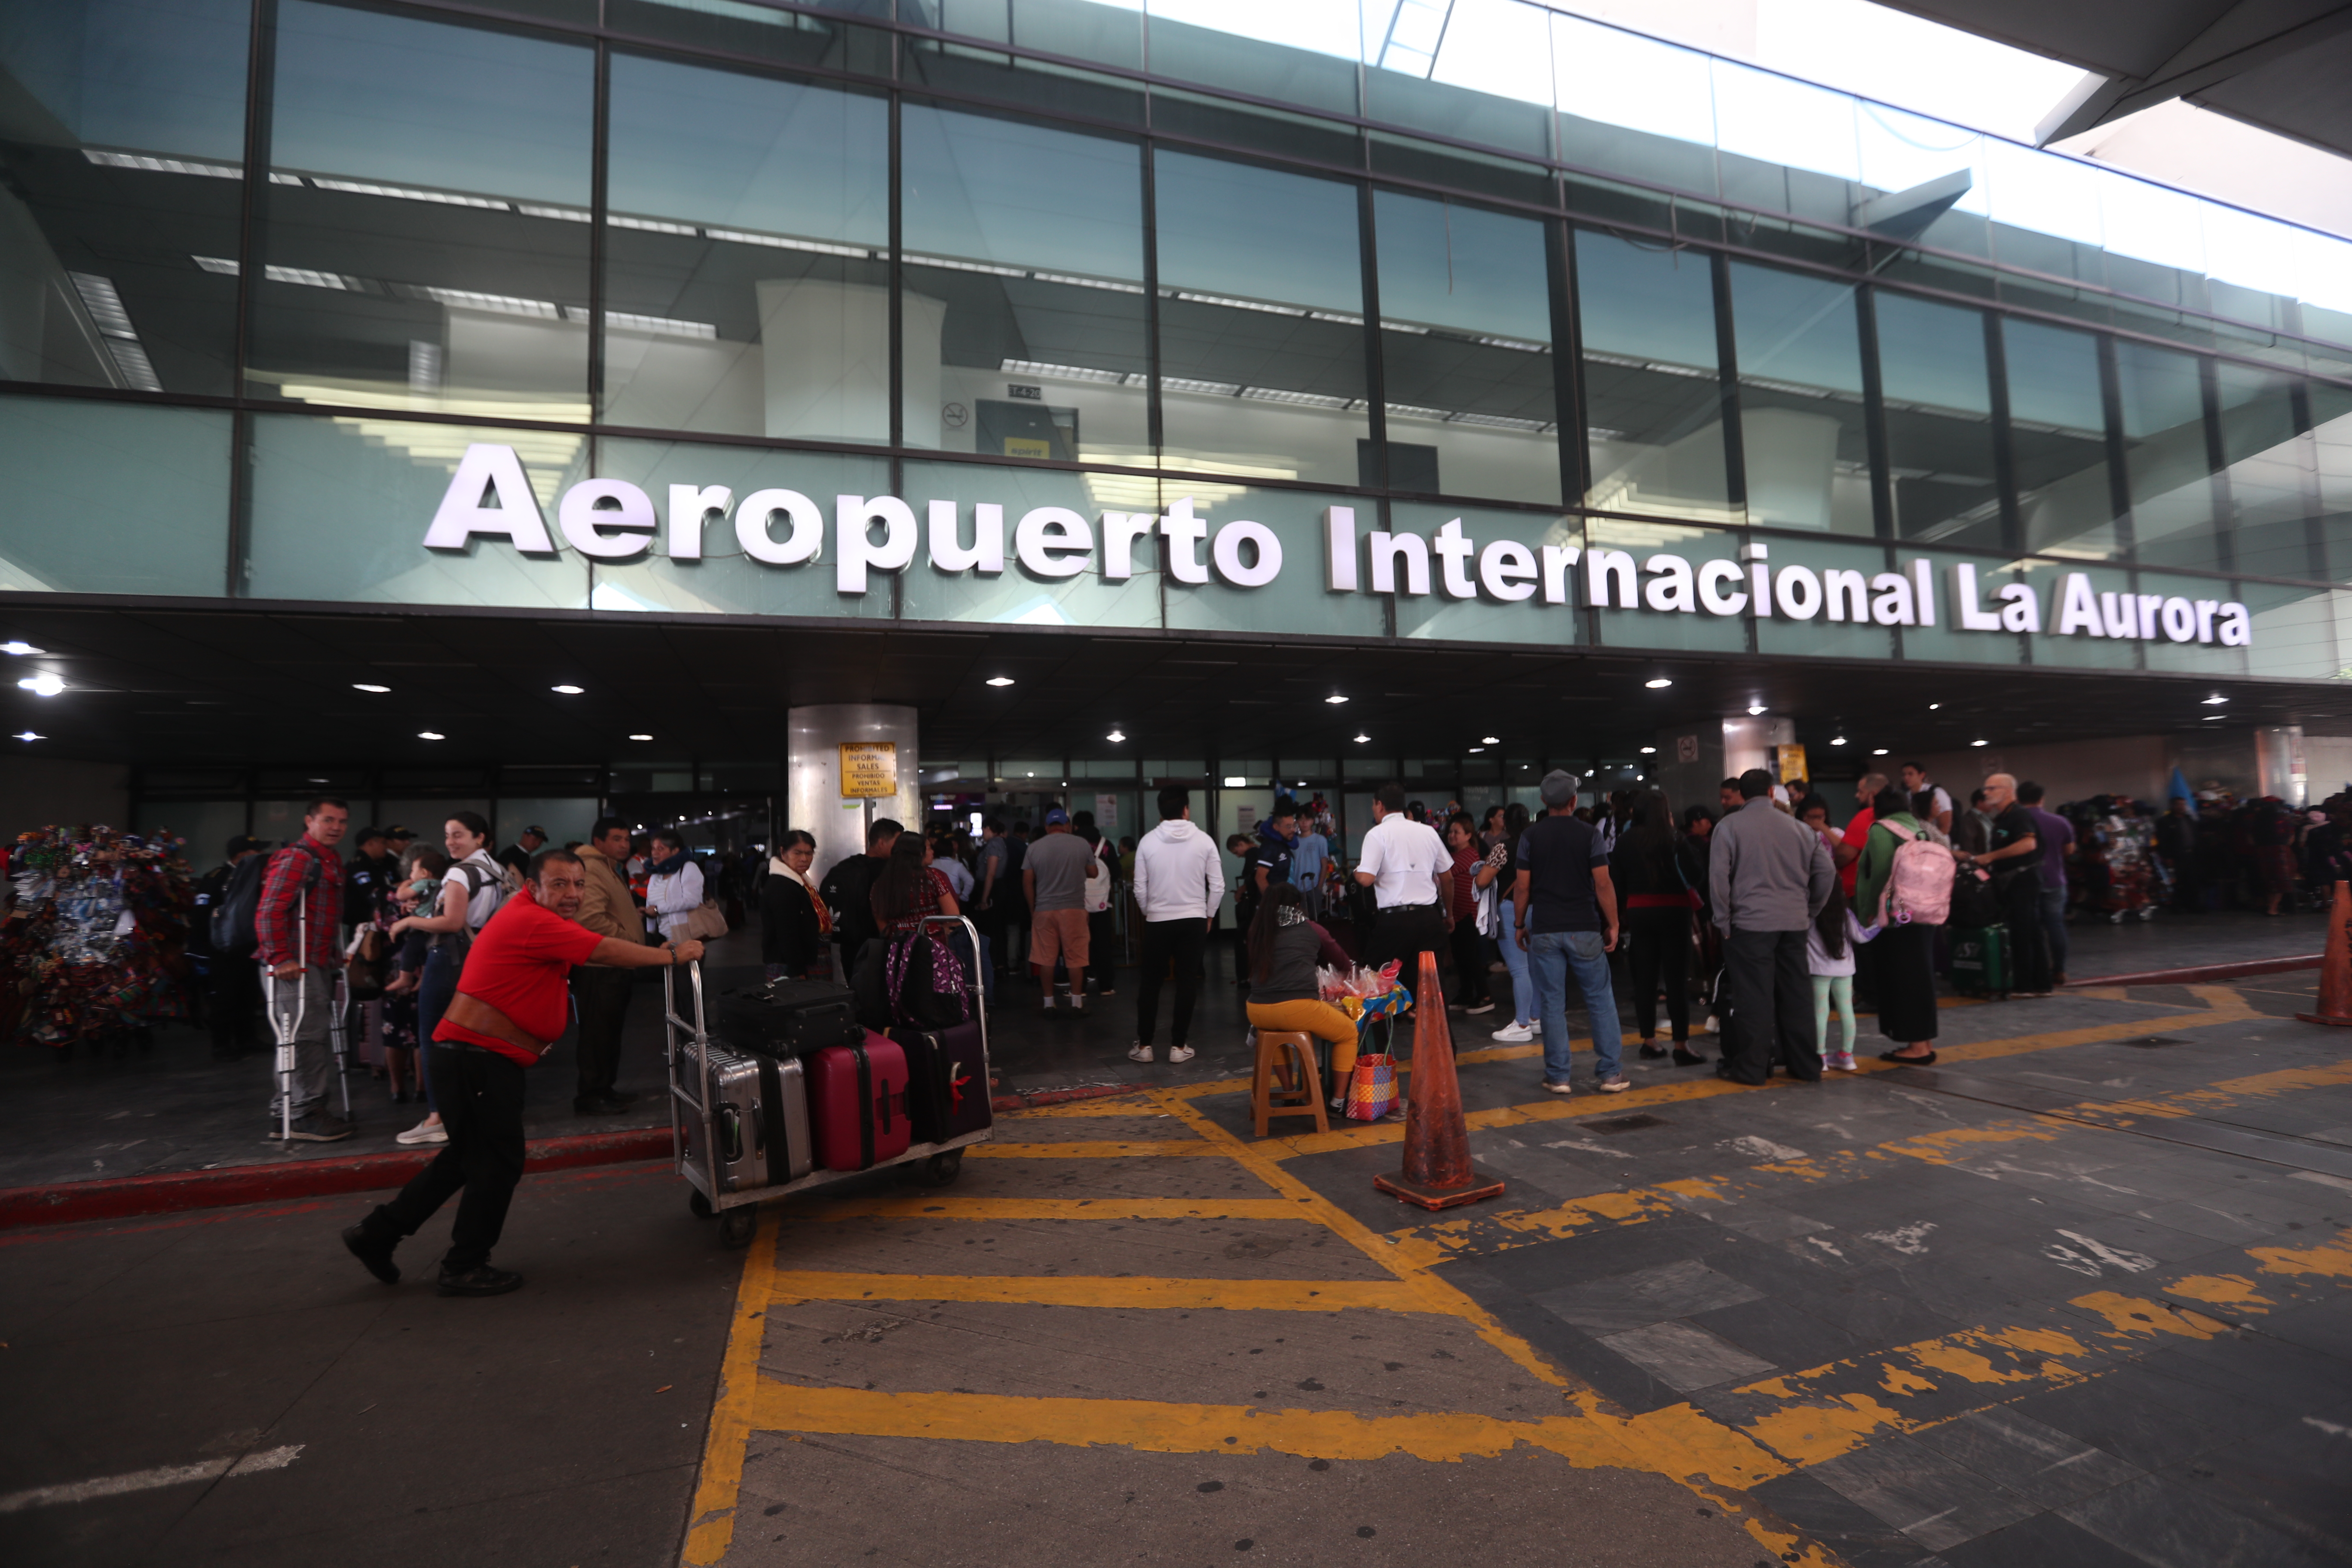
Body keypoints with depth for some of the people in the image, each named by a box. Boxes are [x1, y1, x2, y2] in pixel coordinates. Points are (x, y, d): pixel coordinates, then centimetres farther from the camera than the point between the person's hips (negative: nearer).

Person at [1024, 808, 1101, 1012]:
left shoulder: (1034, 848, 1)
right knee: (1076, 957, 5)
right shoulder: (1081, 844, -1)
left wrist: (1032, 909, 12)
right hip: (1074, 909, -1)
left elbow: (1027, 882, 2)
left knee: (1045, 958, 8)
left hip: (1044, 909, 1)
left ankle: (1049, 1003, 13)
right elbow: (1093, 873, 9)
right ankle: (1077, 1002, 8)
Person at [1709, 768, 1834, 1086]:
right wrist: (1810, 912, 17)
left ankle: (1750, 1068, 6)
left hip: (1750, 922, -4)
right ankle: (1806, 1066, 20)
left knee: (1754, 996, 0)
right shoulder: (1799, 827, 7)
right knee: (1796, 993, 11)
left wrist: (1724, 920, -1)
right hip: (1794, 923, 4)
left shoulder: (1729, 826, -4)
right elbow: (1827, 871, 7)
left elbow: (1718, 876, -9)